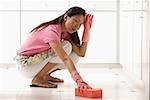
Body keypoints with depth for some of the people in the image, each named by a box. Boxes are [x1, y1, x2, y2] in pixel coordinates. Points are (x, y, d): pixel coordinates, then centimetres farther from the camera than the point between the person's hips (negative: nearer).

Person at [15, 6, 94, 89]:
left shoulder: (65, 33, 1)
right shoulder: (52, 31, -27)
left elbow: (81, 53, -9)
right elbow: (65, 59, -38)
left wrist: (87, 28, -13)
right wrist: (78, 80, -47)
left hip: (39, 60, 9)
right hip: (25, 64, -8)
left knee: (74, 57, -4)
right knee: (67, 46, -23)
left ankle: (45, 75, 10)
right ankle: (38, 79, -14)